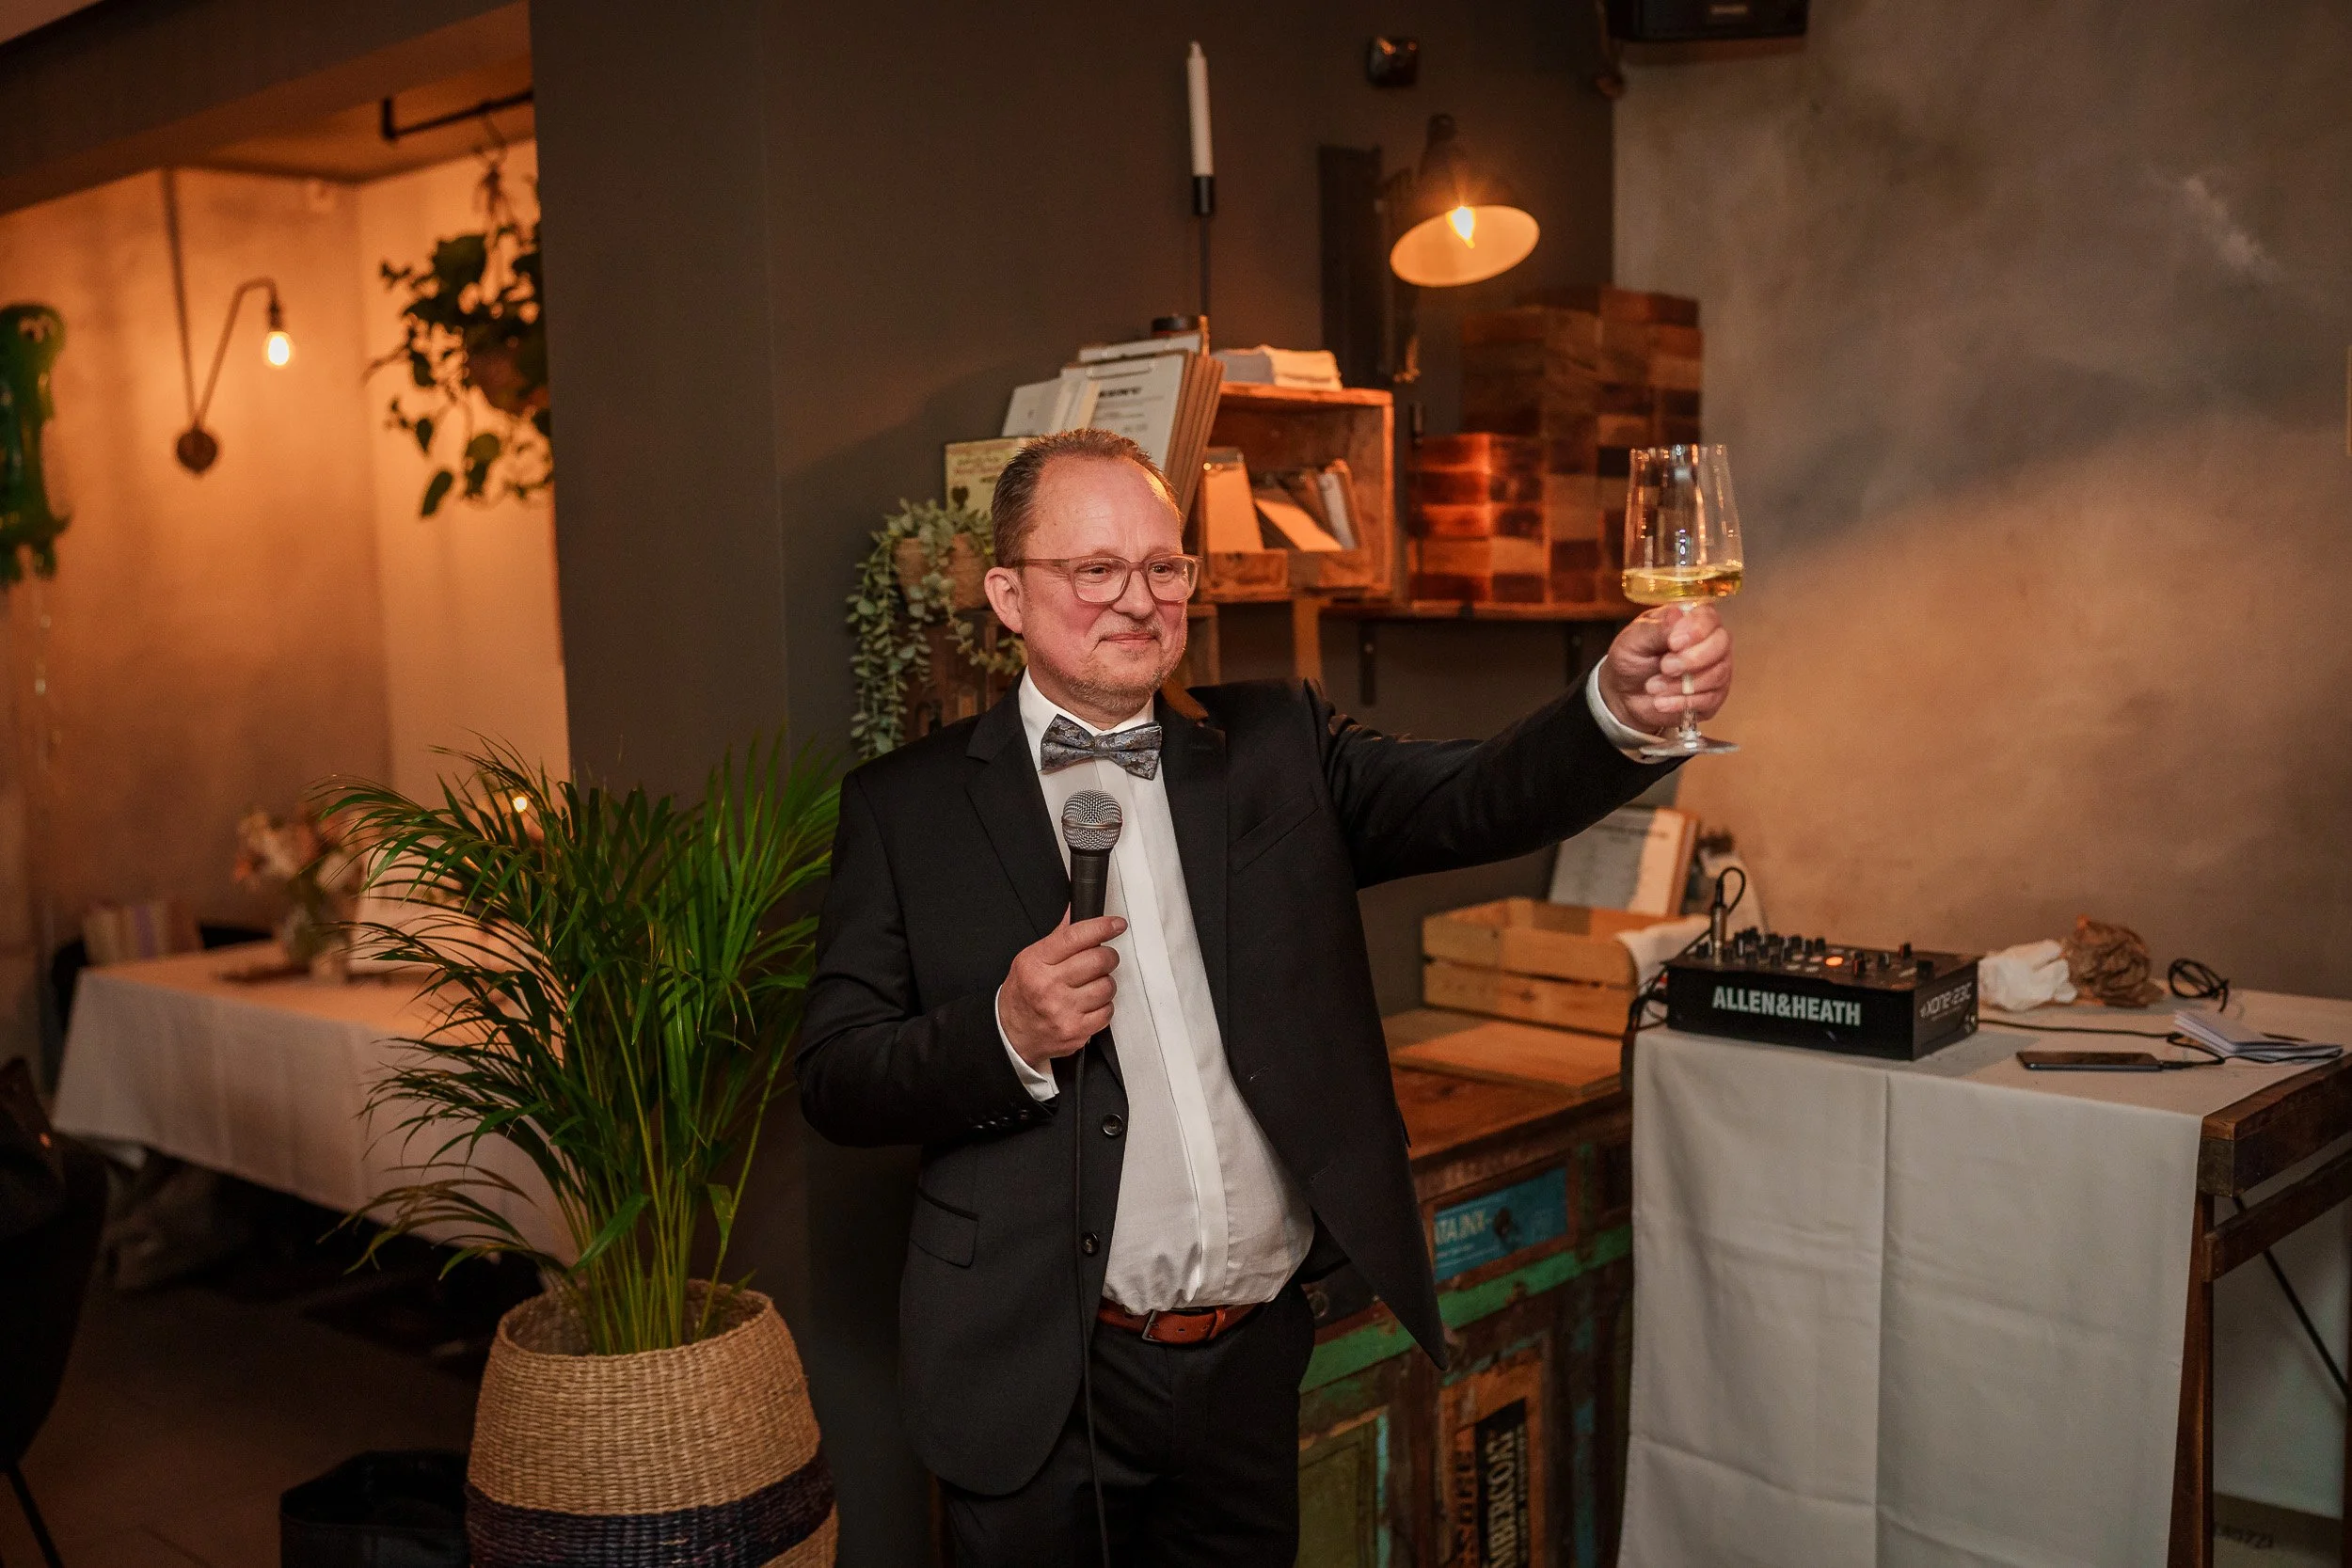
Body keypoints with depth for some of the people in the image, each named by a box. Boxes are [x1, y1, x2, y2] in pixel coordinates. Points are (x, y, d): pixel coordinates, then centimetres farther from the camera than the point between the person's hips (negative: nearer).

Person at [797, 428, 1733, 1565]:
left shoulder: (1277, 746, 4)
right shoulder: (907, 806, -2)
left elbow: (1480, 800, -10)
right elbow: (831, 1084, -3)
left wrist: (1624, 706, -30)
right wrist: (1005, 1036, -20)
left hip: (1255, 1354, 3)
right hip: (1038, 1377, -2)